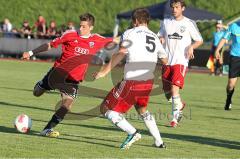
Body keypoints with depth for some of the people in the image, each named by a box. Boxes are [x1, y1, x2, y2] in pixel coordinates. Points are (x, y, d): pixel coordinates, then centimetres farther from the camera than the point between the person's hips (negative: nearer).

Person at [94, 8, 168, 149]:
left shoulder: (130, 33, -1)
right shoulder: (155, 37, 18)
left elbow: (120, 54, -15)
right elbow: (165, 60, 28)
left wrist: (104, 72, -19)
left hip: (132, 81, -7)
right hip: (148, 82, 7)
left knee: (106, 108, 2)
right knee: (142, 110, 33)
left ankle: (132, 132, -14)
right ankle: (159, 142, 28)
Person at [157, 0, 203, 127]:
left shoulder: (189, 23, 0)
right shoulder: (166, 22, 10)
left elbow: (199, 40, 6)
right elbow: (160, 37, 22)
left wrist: (191, 47, -13)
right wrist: (160, 41, -2)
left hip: (181, 61, -5)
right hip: (167, 61, 5)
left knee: (174, 87, -19)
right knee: (167, 91, 8)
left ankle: (175, 118, -12)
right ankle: (179, 105, 39)